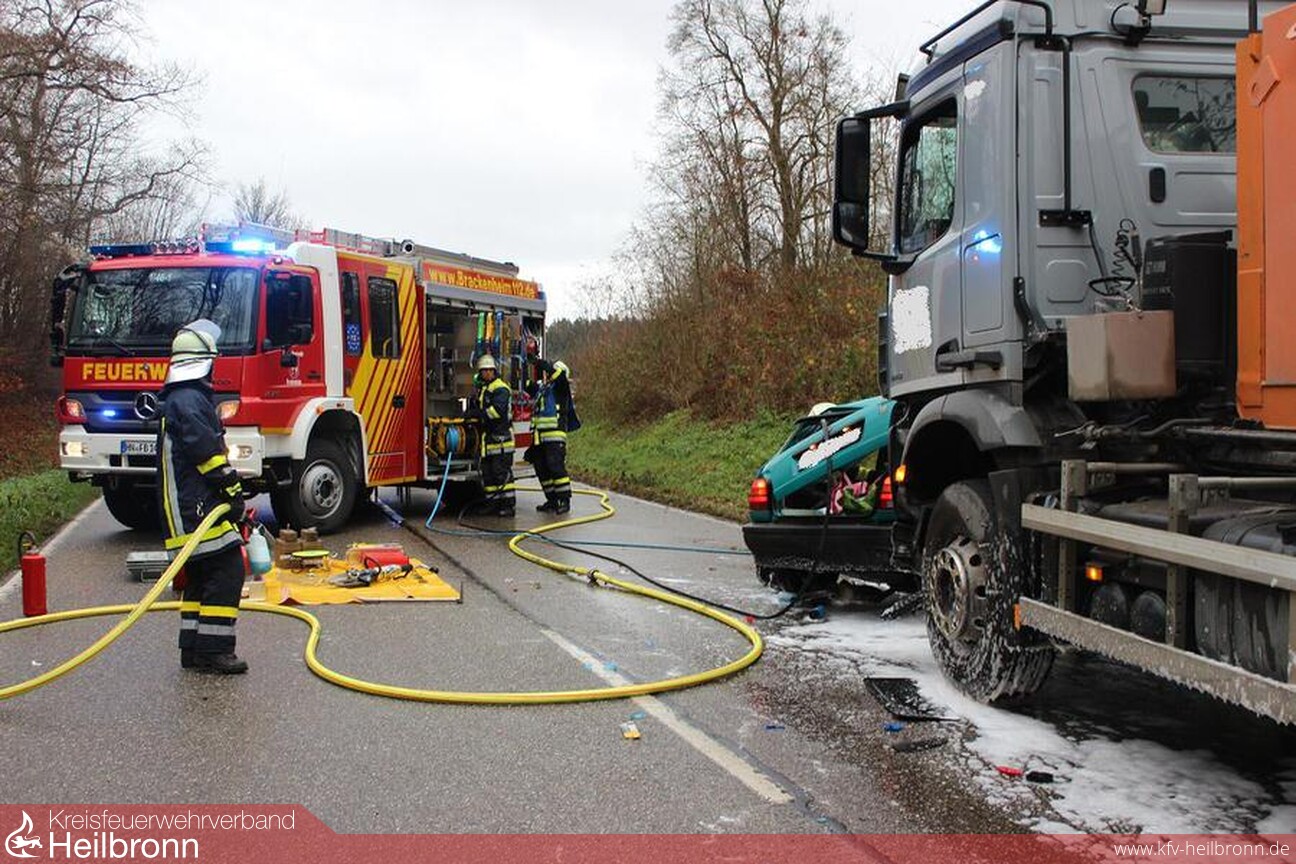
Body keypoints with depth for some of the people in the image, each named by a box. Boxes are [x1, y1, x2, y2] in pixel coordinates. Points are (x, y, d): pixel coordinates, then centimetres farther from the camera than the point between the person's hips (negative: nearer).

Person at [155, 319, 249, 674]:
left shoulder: (177, 398, 21)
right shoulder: (190, 399, -14)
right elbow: (208, 452, -23)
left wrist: (229, 495, 28)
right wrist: (232, 489, -16)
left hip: (184, 510, 11)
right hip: (198, 508, -11)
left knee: (200, 576, 15)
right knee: (227, 569, -11)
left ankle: (193, 649, 18)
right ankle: (213, 649, -11)